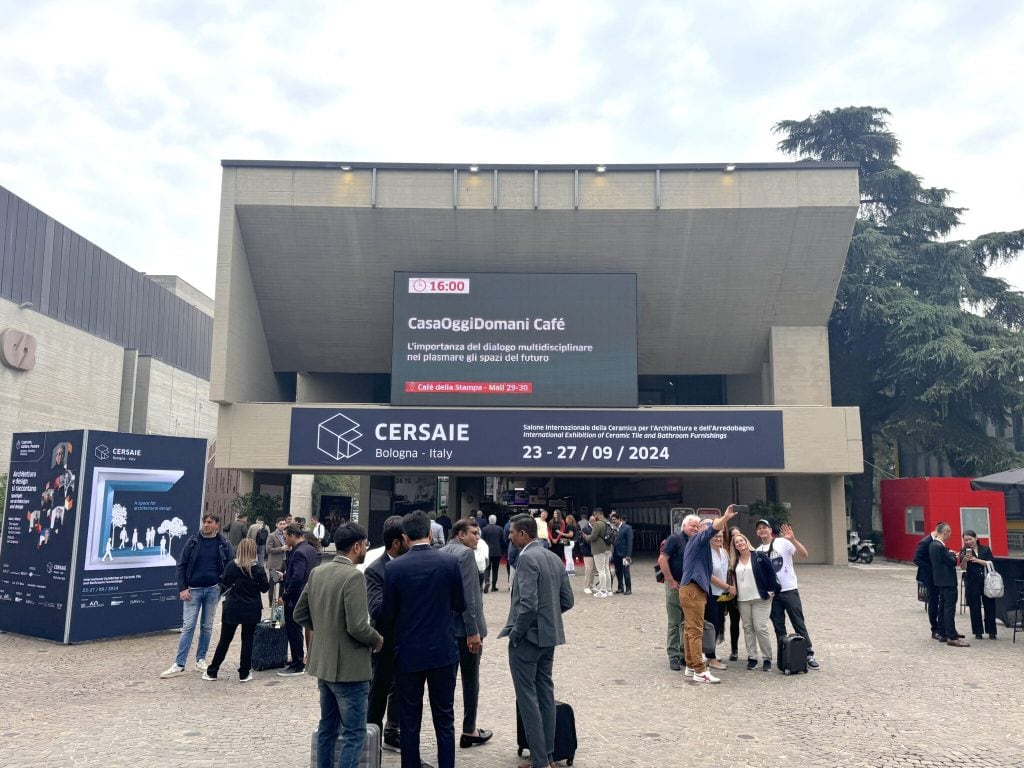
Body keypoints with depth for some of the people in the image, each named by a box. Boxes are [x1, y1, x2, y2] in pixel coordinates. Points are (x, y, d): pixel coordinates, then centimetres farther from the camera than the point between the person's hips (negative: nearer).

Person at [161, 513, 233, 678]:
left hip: (213, 590, 1)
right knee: (187, 626, -1)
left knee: (207, 626, 9)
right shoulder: (193, 541, -1)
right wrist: (182, 588, -7)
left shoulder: (224, 544, 0)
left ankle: (201, 660, 21)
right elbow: (182, 565, 0)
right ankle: (179, 664, 3)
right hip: (193, 590, -1)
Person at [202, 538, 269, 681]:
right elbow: (264, 588, -4)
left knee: (225, 640, 12)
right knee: (247, 640, 8)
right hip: (251, 609, -1)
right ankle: (244, 673, 10)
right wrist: (269, 578, 13)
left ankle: (212, 671, 19)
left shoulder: (231, 565, -7)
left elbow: (223, 584, 1)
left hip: (232, 608, 1)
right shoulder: (258, 568, -10)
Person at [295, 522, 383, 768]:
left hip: (322, 664, 8)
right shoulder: (353, 576, -21)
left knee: (327, 727, 20)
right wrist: (377, 640, -7)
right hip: (349, 667, -8)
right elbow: (357, 627, -25)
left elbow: (299, 614, 11)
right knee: (354, 733, 2)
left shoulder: (317, 573, 4)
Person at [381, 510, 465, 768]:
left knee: (409, 722, 11)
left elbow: (388, 614, -4)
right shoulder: (450, 562, -8)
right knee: (444, 720, 12)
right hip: (443, 651, 1)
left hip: (408, 653, -1)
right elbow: (460, 605, 1)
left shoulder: (393, 567, -11)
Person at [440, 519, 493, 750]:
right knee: (470, 680, 7)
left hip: (444, 626, 8)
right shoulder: (465, 553, -17)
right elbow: (468, 595, -23)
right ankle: (469, 731, 16)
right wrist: (473, 631, -21)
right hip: (464, 627, -8)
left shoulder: (440, 553, 8)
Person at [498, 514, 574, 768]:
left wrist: (515, 633, -13)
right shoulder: (554, 558, 9)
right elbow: (567, 600, 10)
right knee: (545, 694, 15)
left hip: (528, 636, -8)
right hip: (550, 635, 8)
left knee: (528, 697, 0)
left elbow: (528, 603, -25)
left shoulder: (527, 558, -17)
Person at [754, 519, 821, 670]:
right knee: (779, 628, 8)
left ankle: (809, 655, 6)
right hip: (771, 593, 4)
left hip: (789, 590, -4)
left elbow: (804, 554, -16)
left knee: (799, 624, -1)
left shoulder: (783, 543, -5)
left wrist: (792, 540, -30)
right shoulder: (758, 551, 9)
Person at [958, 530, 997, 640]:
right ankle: (978, 632, 11)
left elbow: (990, 563, -5)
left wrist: (977, 560, -16)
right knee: (975, 608, 2)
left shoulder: (985, 549, 5)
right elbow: (963, 567, -6)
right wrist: (965, 559, -25)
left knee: (990, 606, 3)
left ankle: (991, 632, 14)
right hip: (972, 582, -1)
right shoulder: (964, 551, 2)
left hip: (986, 581, 1)